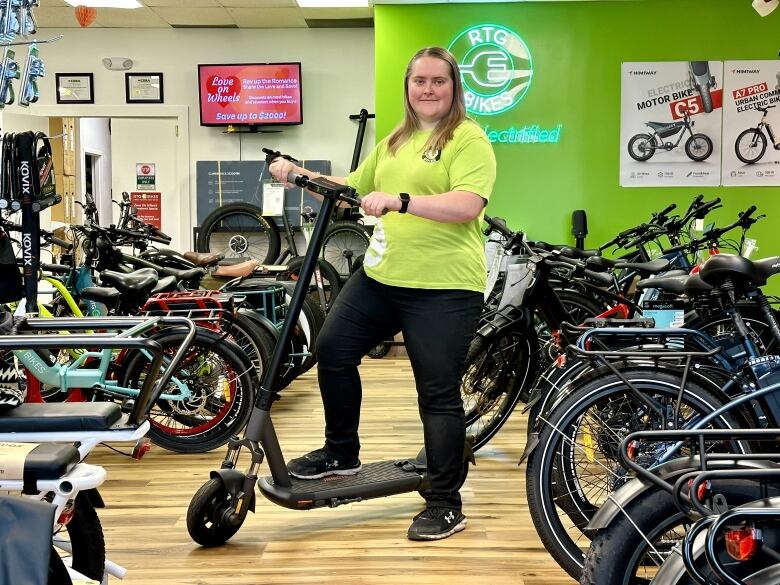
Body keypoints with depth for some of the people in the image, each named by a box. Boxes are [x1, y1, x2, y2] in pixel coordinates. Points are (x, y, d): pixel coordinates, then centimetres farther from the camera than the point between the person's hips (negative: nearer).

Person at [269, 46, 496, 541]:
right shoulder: (395, 142, 19)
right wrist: (300, 175, 13)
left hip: (443, 287, -8)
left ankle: (446, 505, 12)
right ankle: (341, 453, 28)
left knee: (439, 394, -2)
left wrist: (399, 200, -33)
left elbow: (467, 205, -22)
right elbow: (352, 188, 27)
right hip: (381, 275, 8)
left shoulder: (469, 139, -7)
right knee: (333, 349, 7)